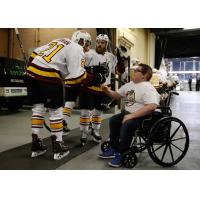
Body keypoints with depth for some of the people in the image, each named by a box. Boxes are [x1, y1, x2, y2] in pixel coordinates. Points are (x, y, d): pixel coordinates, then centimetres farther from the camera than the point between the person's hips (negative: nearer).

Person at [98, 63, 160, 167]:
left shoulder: (148, 88, -19)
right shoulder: (129, 85, 9)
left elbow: (151, 106, -33)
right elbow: (117, 95, 19)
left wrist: (131, 115, -32)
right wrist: (107, 91, -2)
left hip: (142, 116, -10)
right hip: (128, 112, 10)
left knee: (126, 125, -30)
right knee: (113, 120, 10)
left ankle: (121, 154, -11)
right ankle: (114, 149, 20)